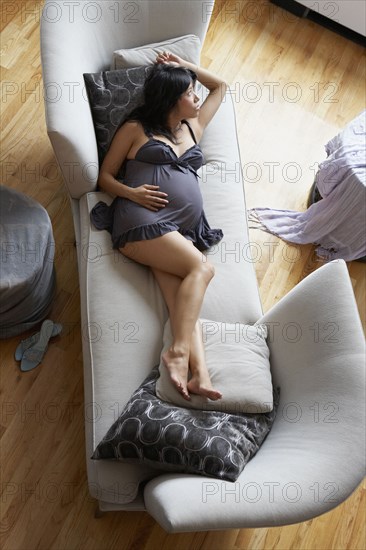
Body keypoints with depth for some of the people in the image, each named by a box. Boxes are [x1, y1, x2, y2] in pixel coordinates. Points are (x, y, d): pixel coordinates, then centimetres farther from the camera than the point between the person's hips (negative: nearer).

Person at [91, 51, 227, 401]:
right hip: (142, 221, -4)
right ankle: (179, 351, -32)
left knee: (182, 301, -21)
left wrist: (182, 65, 36)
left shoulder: (193, 127, 30)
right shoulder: (135, 129, 16)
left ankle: (197, 374, -37)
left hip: (185, 229, 4)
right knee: (201, 268, -28)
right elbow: (105, 176, 14)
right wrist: (131, 192, -7)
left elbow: (220, 86, 44)